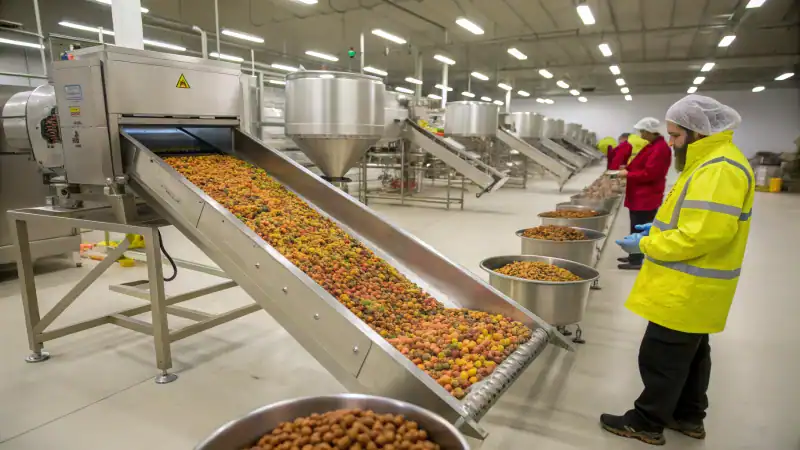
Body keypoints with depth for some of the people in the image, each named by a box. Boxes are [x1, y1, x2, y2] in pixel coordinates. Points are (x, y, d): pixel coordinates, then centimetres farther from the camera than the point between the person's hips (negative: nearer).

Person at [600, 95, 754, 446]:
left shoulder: (719, 169, -23)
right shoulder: (710, 161, 11)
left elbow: (705, 233, -30)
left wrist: (646, 244, -21)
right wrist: (659, 228, 9)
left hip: (689, 289, -11)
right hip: (691, 287, 11)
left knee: (661, 357, 1)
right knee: (689, 354, 21)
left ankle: (646, 423, 16)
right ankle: (688, 416, 36)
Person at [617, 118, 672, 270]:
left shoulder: (660, 149, -18)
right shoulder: (652, 145, 15)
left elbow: (648, 173, -23)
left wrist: (628, 174, -14)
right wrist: (628, 167, 8)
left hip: (647, 197, -10)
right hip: (640, 195, 10)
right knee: (637, 228, 16)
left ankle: (636, 261, 1)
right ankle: (634, 256, 25)